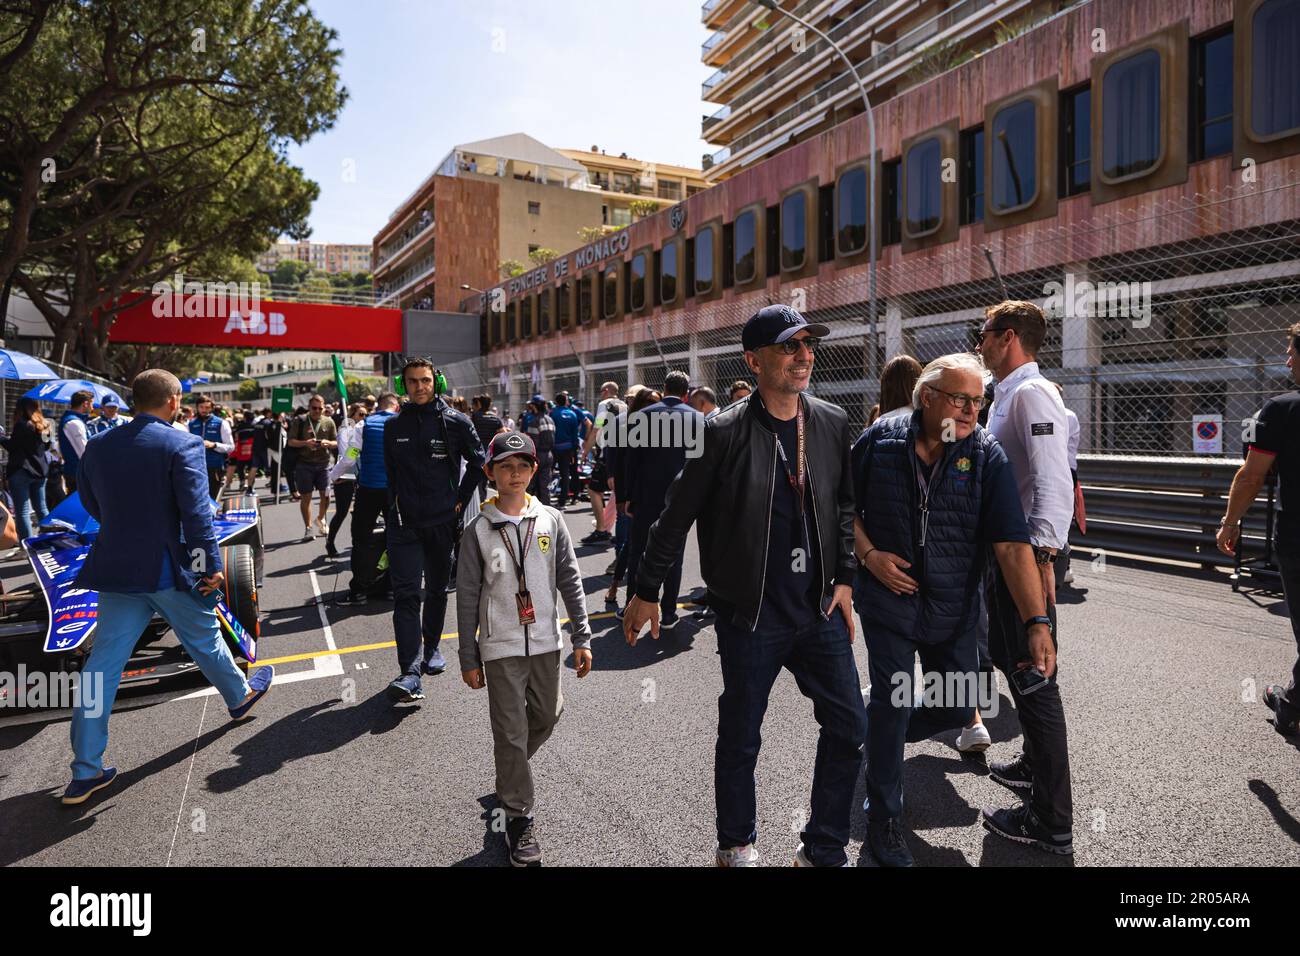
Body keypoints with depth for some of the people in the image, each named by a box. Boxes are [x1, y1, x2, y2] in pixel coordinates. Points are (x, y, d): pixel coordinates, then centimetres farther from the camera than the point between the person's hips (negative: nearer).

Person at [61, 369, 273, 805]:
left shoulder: (98, 447, 4)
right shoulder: (182, 445, -14)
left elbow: (92, 505, 15)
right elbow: (197, 513, -19)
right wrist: (212, 566, -12)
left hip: (116, 570, 5)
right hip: (170, 570, -5)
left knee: (103, 663, 7)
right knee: (205, 640, 18)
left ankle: (85, 773, 11)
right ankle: (240, 696, 43)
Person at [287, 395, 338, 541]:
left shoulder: (329, 422, 7)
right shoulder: (299, 421, 1)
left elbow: (336, 443, 10)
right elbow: (291, 442, 0)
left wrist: (328, 443, -12)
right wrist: (305, 443, -17)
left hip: (323, 464, 2)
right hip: (304, 464, -2)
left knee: (326, 496, 2)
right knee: (306, 496, 2)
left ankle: (320, 519, 30)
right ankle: (308, 528, 12)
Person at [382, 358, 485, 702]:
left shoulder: (456, 421, -2)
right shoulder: (394, 426, 6)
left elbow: (477, 461, 6)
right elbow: (389, 471, 17)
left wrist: (461, 499, 1)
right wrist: (393, 506, 8)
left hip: (441, 520, -1)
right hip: (403, 522, 1)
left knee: (437, 590, 14)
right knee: (406, 594, -9)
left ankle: (432, 648, 35)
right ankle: (410, 672, -14)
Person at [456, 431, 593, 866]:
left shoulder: (551, 520, -1)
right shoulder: (478, 530, -6)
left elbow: (570, 582, 2)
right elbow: (467, 597, -2)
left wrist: (582, 638, 0)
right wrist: (468, 658, 0)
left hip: (546, 642, 3)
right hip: (501, 648, -3)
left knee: (547, 716, 17)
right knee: (511, 732, 3)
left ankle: (510, 775, 46)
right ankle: (519, 819, 18)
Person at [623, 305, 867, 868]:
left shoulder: (833, 424, 2)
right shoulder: (724, 432, -12)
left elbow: (844, 507, 12)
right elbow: (677, 515, -7)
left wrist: (844, 579, 7)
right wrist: (647, 590, -3)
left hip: (820, 608, 5)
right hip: (751, 613, -4)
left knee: (849, 727, 8)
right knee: (740, 736, 11)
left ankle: (823, 850, 30)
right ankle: (736, 846, 36)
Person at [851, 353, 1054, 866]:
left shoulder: (987, 454, -9)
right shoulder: (881, 439, -8)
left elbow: (1012, 545, -15)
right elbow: (846, 505, 4)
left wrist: (1038, 622, -21)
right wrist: (867, 554, -12)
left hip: (954, 608, 2)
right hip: (888, 598, -2)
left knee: (959, 708, 10)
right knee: (892, 705, 0)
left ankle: (880, 736, 40)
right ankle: (883, 819, 19)